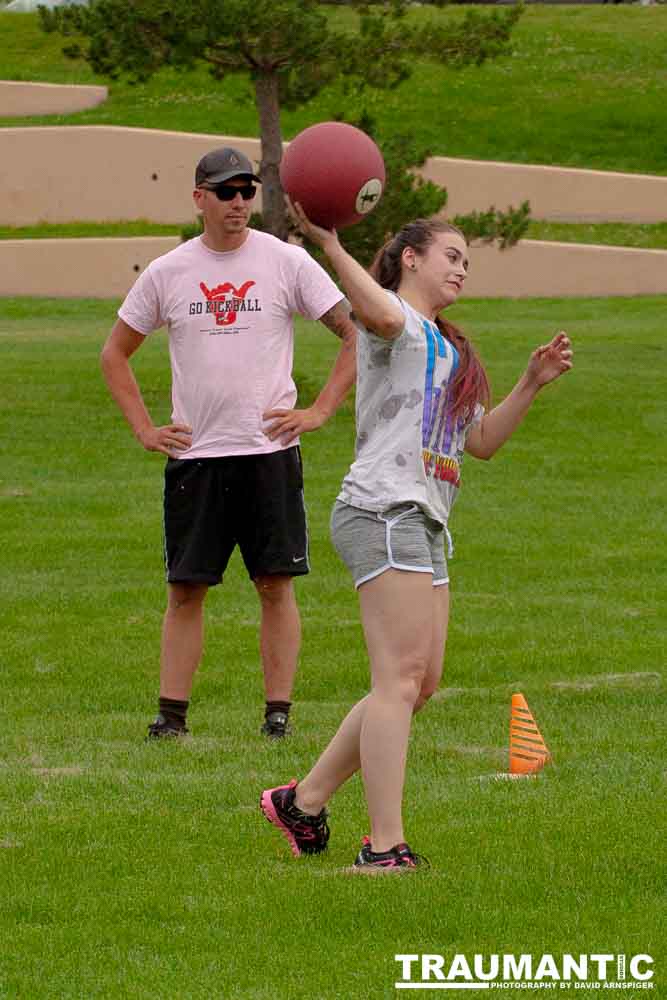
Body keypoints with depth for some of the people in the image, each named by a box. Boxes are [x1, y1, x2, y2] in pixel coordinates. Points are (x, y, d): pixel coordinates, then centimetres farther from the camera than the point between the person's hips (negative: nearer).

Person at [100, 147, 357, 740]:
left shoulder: (286, 262, 0)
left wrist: (320, 411, -5)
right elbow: (115, 353, 17)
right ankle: (172, 714, 6)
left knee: (276, 584, -2)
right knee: (185, 587, 2)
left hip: (270, 449, -2)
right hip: (193, 455, 2)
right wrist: (144, 428, 7)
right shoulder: (167, 273, 6)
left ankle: (278, 714, 2)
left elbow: (358, 334, 2)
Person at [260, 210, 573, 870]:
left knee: (419, 683, 10)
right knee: (400, 677, -15)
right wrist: (328, 245, -38)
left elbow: (482, 441, 26)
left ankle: (304, 802, 17)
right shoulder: (394, 321, -1)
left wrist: (531, 384, 15)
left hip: (424, 525, 10)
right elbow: (376, 311, -27)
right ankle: (384, 846, -19)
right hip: (384, 511, -10)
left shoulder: (445, 348, 28)